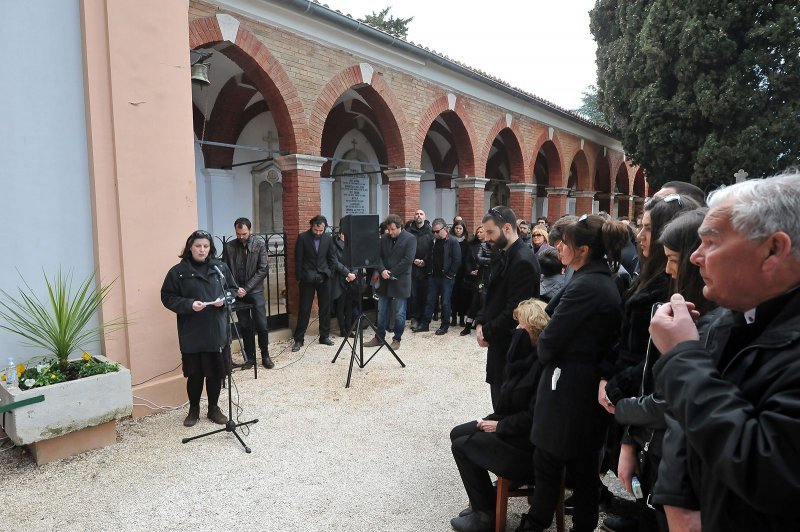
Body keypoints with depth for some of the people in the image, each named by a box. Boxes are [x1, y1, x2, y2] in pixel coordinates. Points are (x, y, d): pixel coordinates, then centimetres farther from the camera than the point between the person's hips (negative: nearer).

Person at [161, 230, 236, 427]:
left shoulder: (220, 267, 2)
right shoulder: (178, 271, -5)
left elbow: (233, 290, 10)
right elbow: (168, 297, -3)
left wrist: (224, 300, -10)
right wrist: (189, 304, -18)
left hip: (218, 330, 2)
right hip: (192, 333, -2)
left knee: (216, 371, 10)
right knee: (194, 373, 7)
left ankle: (214, 409, 29)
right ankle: (193, 409, 29)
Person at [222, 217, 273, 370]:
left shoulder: (260, 244, -4)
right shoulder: (229, 246, 1)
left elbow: (263, 269, -7)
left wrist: (247, 288, -11)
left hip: (255, 291, -1)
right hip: (238, 292, 2)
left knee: (261, 325, -1)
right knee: (245, 326, 8)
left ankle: (265, 355, 15)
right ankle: (249, 356, 20)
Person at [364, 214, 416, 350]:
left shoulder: (410, 239, -7)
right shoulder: (384, 238, 8)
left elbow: (407, 260, -15)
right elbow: (378, 256, 6)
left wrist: (391, 272, -14)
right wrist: (382, 270, -12)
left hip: (400, 281, -5)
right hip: (385, 281, 5)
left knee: (399, 313, 3)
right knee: (381, 312, 11)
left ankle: (397, 339, 17)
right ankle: (379, 338, 23)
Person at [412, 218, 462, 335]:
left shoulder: (453, 242, -9)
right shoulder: (434, 241, 9)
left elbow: (457, 261, -13)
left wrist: (449, 275, -13)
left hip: (446, 278, -5)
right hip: (433, 276, 5)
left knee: (445, 302, 3)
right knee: (430, 301, 10)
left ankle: (444, 326, 14)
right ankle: (424, 324, 16)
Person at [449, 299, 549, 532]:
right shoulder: (530, 353, 5)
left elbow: (534, 417, -25)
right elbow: (512, 397, 5)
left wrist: (501, 426, -15)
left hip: (532, 440, -10)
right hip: (517, 424, 10)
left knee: (462, 445, -8)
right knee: (458, 433, 7)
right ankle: (482, 502, 19)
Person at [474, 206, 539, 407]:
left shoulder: (523, 261, -21)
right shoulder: (503, 255, 10)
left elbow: (514, 309, -22)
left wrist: (488, 333, -13)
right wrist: (481, 322, 2)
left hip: (510, 343, -9)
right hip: (498, 339, 9)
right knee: (498, 393, 16)